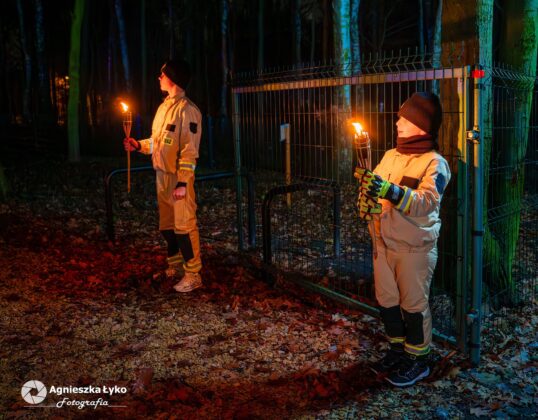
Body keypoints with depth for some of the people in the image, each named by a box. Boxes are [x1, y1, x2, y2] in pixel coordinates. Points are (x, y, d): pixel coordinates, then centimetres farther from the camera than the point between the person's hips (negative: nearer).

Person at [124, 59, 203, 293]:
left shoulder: (187, 110, -12)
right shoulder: (164, 106, 15)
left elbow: (190, 149, -17)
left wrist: (182, 182, -20)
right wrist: (139, 145, 4)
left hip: (179, 178, -9)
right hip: (162, 176, 9)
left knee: (184, 225, -5)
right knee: (166, 225, 15)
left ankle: (193, 274, 3)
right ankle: (175, 267, 29)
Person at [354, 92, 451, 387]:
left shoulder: (434, 163, -11)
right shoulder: (390, 155, 8)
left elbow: (426, 202, -26)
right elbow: (373, 189, 10)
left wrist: (390, 191, -39)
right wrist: (366, 192, -13)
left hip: (414, 247, -6)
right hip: (383, 243, 6)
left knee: (414, 304, 5)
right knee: (387, 300, 15)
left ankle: (418, 359, 22)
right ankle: (397, 349, 34)